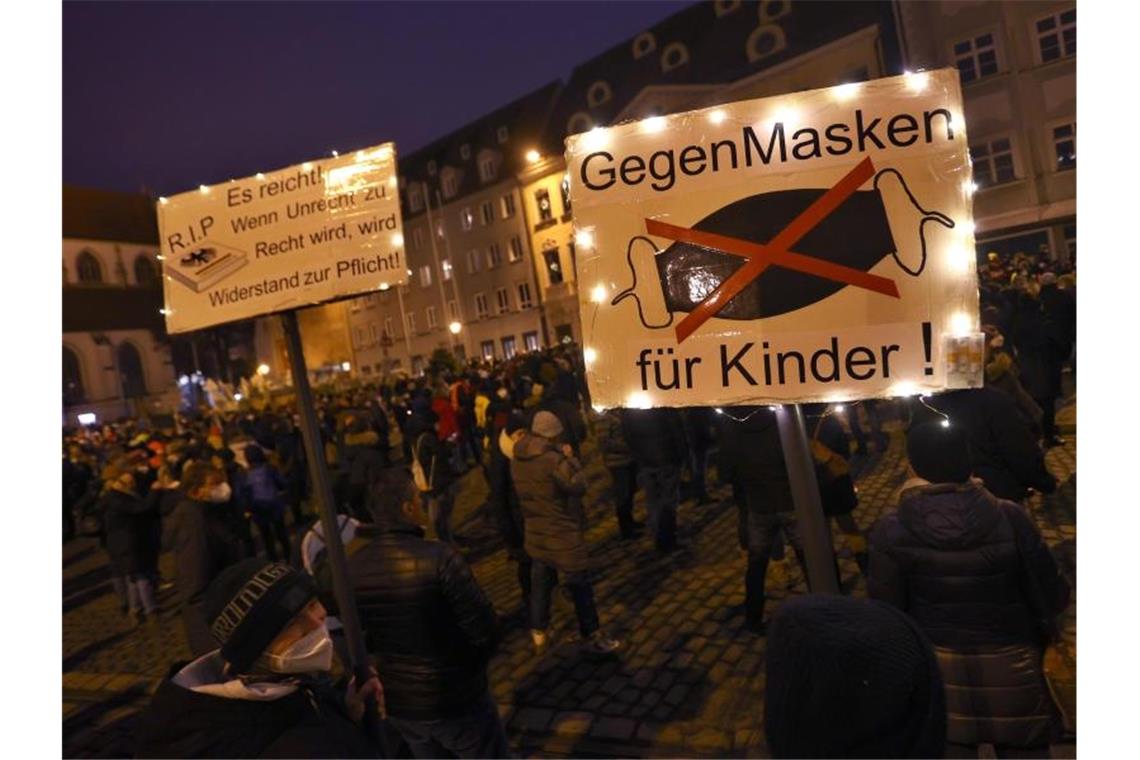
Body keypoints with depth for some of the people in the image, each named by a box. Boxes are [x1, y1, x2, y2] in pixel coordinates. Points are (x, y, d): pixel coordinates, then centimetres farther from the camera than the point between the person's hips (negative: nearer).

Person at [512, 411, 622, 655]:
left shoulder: (517, 458, -1)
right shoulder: (553, 460, -26)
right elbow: (578, 486, -18)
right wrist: (570, 459, -6)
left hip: (536, 532, 7)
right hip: (563, 534, -7)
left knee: (540, 584, 18)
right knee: (580, 586, 8)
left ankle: (539, 634, 27)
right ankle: (592, 637, 19)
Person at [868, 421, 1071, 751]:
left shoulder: (890, 532, -19)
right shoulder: (1009, 518, -16)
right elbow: (1054, 595, -7)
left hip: (936, 670, 0)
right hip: (1010, 666, 1)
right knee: (1025, 744, 23)